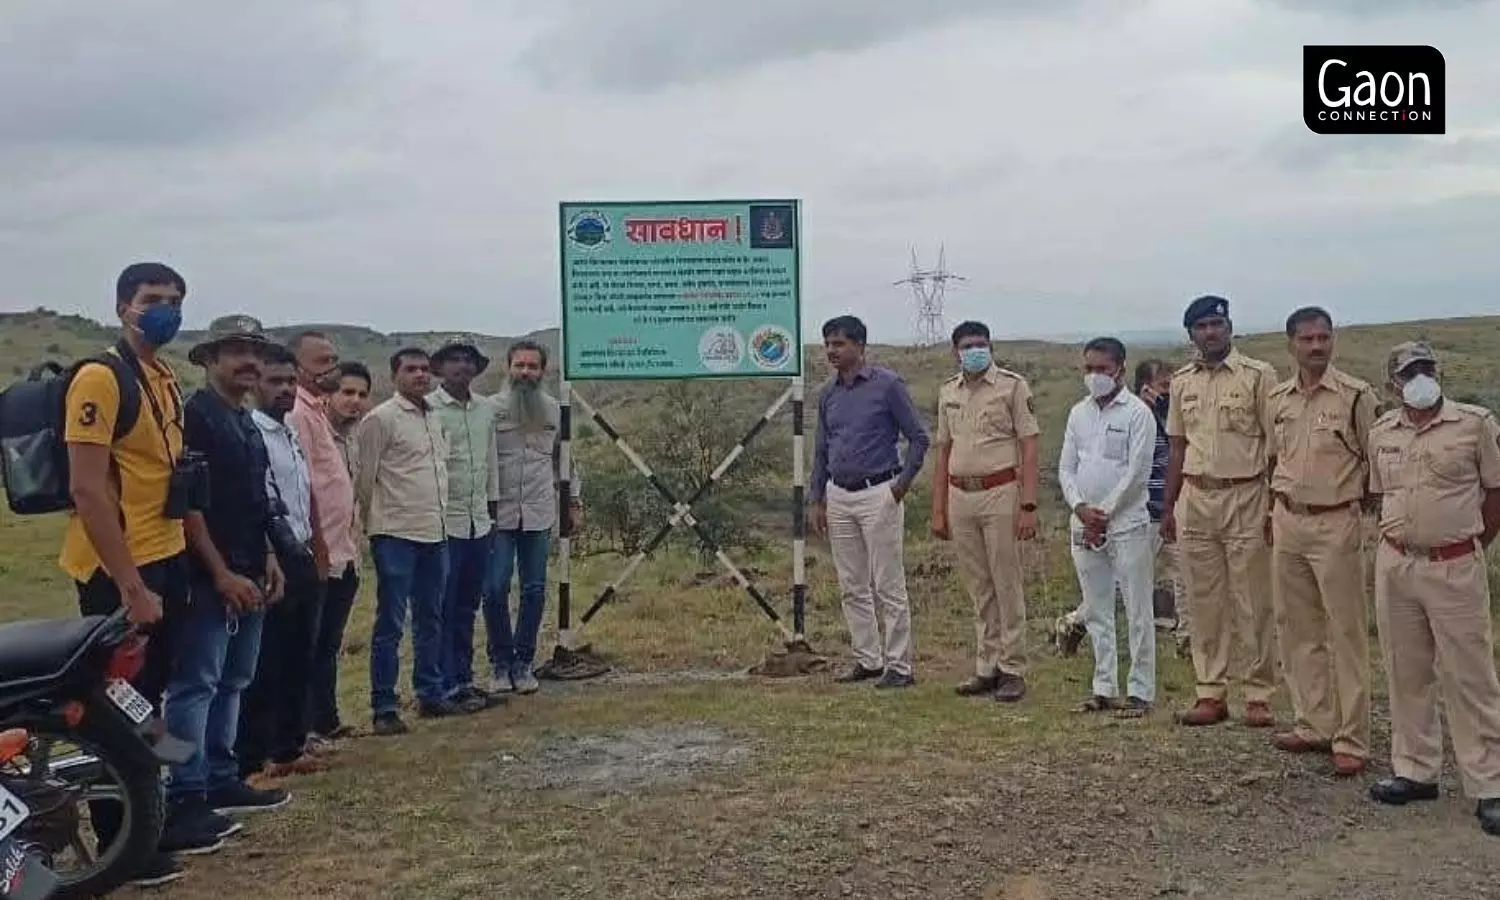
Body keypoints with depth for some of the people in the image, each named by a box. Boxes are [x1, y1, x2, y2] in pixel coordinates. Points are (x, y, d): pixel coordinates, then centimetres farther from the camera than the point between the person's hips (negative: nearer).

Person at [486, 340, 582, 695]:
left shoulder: (554, 410, 7)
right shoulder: (491, 408, -4)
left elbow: (565, 459, 16)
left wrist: (575, 501, 14)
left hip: (539, 515, 3)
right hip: (498, 515, -3)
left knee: (534, 591, 6)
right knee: (495, 590, -2)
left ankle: (523, 663, 19)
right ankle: (501, 663, 15)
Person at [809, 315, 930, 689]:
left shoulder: (887, 384, -6)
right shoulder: (828, 393, 11)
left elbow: (918, 438, -3)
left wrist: (903, 483, -10)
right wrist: (816, 500, 13)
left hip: (878, 494, -6)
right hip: (839, 497, 6)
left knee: (889, 586, -3)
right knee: (853, 587, 10)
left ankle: (899, 666, 4)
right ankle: (868, 659, 20)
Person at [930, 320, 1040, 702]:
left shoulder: (1013, 386, -3)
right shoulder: (948, 392, 13)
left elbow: (1029, 448, -6)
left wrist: (1028, 506, -14)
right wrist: (938, 510, 13)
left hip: (1000, 492, -5)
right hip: (960, 496, 5)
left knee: (1006, 585, -1)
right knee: (979, 588, 10)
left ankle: (1013, 670, 7)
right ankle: (987, 668, 18)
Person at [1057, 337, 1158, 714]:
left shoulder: (1137, 413, -5)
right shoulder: (1078, 413, 12)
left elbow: (1137, 471, -11)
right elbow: (1066, 468, 10)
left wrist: (1105, 512, -11)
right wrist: (1081, 508, -6)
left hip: (1127, 524, -6)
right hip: (1083, 526, 6)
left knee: (1137, 611, -1)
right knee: (1096, 612, 10)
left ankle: (1140, 691, 5)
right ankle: (1105, 688, 18)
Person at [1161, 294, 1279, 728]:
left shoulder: (1258, 375, -4)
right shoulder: (1182, 381, 10)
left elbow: (1275, 445, -4)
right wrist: (1168, 506, 13)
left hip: (1246, 497, -4)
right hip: (1195, 498, 4)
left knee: (1254, 603, 1)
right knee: (1204, 601, 8)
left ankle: (1259, 695, 11)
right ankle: (1211, 693, 16)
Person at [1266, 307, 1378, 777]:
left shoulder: (1356, 395, -7)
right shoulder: (1278, 399, 8)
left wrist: (1361, 511, -3)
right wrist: (1275, 510, 12)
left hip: (1337, 523, -5)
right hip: (1288, 522, 6)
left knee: (1347, 634, -1)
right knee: (1298, 631, 12)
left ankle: (1351, 740, 6)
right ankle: (1314, 725, 24)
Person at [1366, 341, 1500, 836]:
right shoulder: (1381, 432, 7)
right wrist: (1400, 538, 11)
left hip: (1455, 568, -4)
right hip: (1394, 566, 4)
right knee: (1406, 674, 12)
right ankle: (1415, 771, 24)